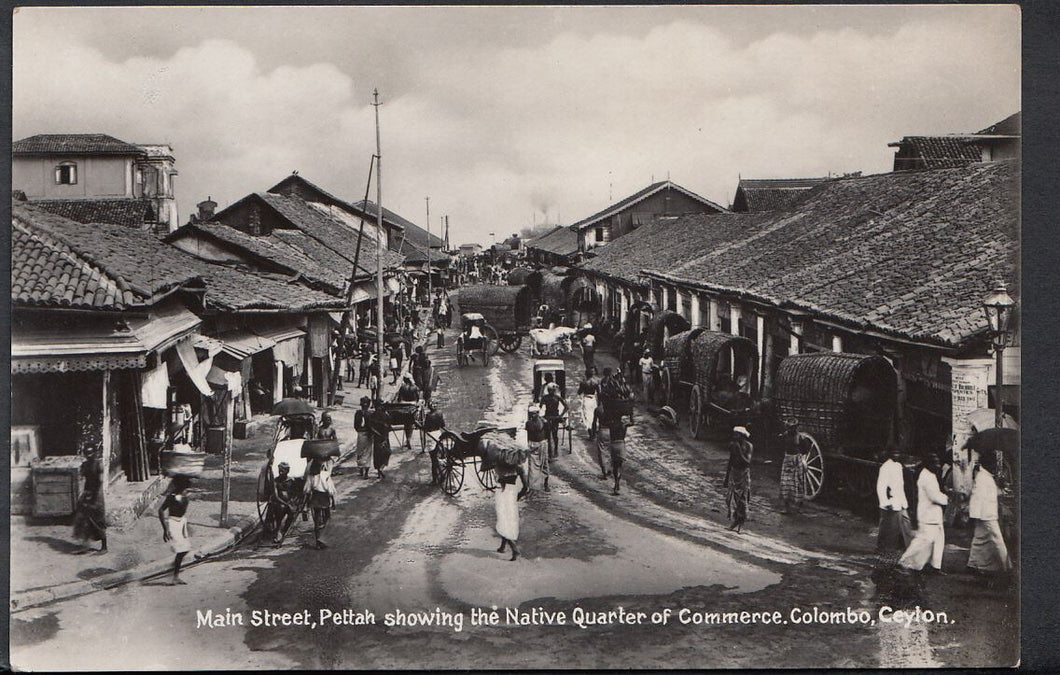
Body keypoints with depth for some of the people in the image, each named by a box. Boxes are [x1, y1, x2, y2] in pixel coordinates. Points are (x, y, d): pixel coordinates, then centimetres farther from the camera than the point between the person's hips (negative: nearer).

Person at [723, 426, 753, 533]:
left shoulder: (748, 446, -11)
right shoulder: (733, 445, 3)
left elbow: (747, 462, -21)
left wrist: (739, 450, -26)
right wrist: (726, 478, 13)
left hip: (744, 474, -4)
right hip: (733, 473, 4)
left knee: (742, 500, -1)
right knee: (732, 498, 3)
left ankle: (740, 522, 11)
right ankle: (735, 521, 15)